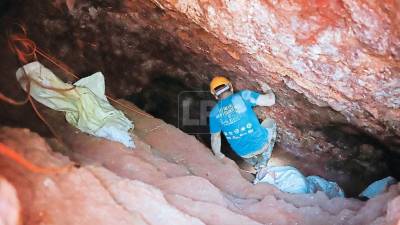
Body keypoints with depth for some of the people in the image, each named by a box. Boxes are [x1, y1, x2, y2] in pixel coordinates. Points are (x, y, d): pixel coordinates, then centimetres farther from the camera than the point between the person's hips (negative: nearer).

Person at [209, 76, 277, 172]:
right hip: (260, 143, -4)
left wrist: (217, 154, 22)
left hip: (243, 153, 4)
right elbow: (270, 101, -13)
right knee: (270, 122, 29)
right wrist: (268, 90, 9)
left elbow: (215, 137, 5)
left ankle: (258, 167, 17)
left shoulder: (214, 113, -4)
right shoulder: (243, 95, -12)